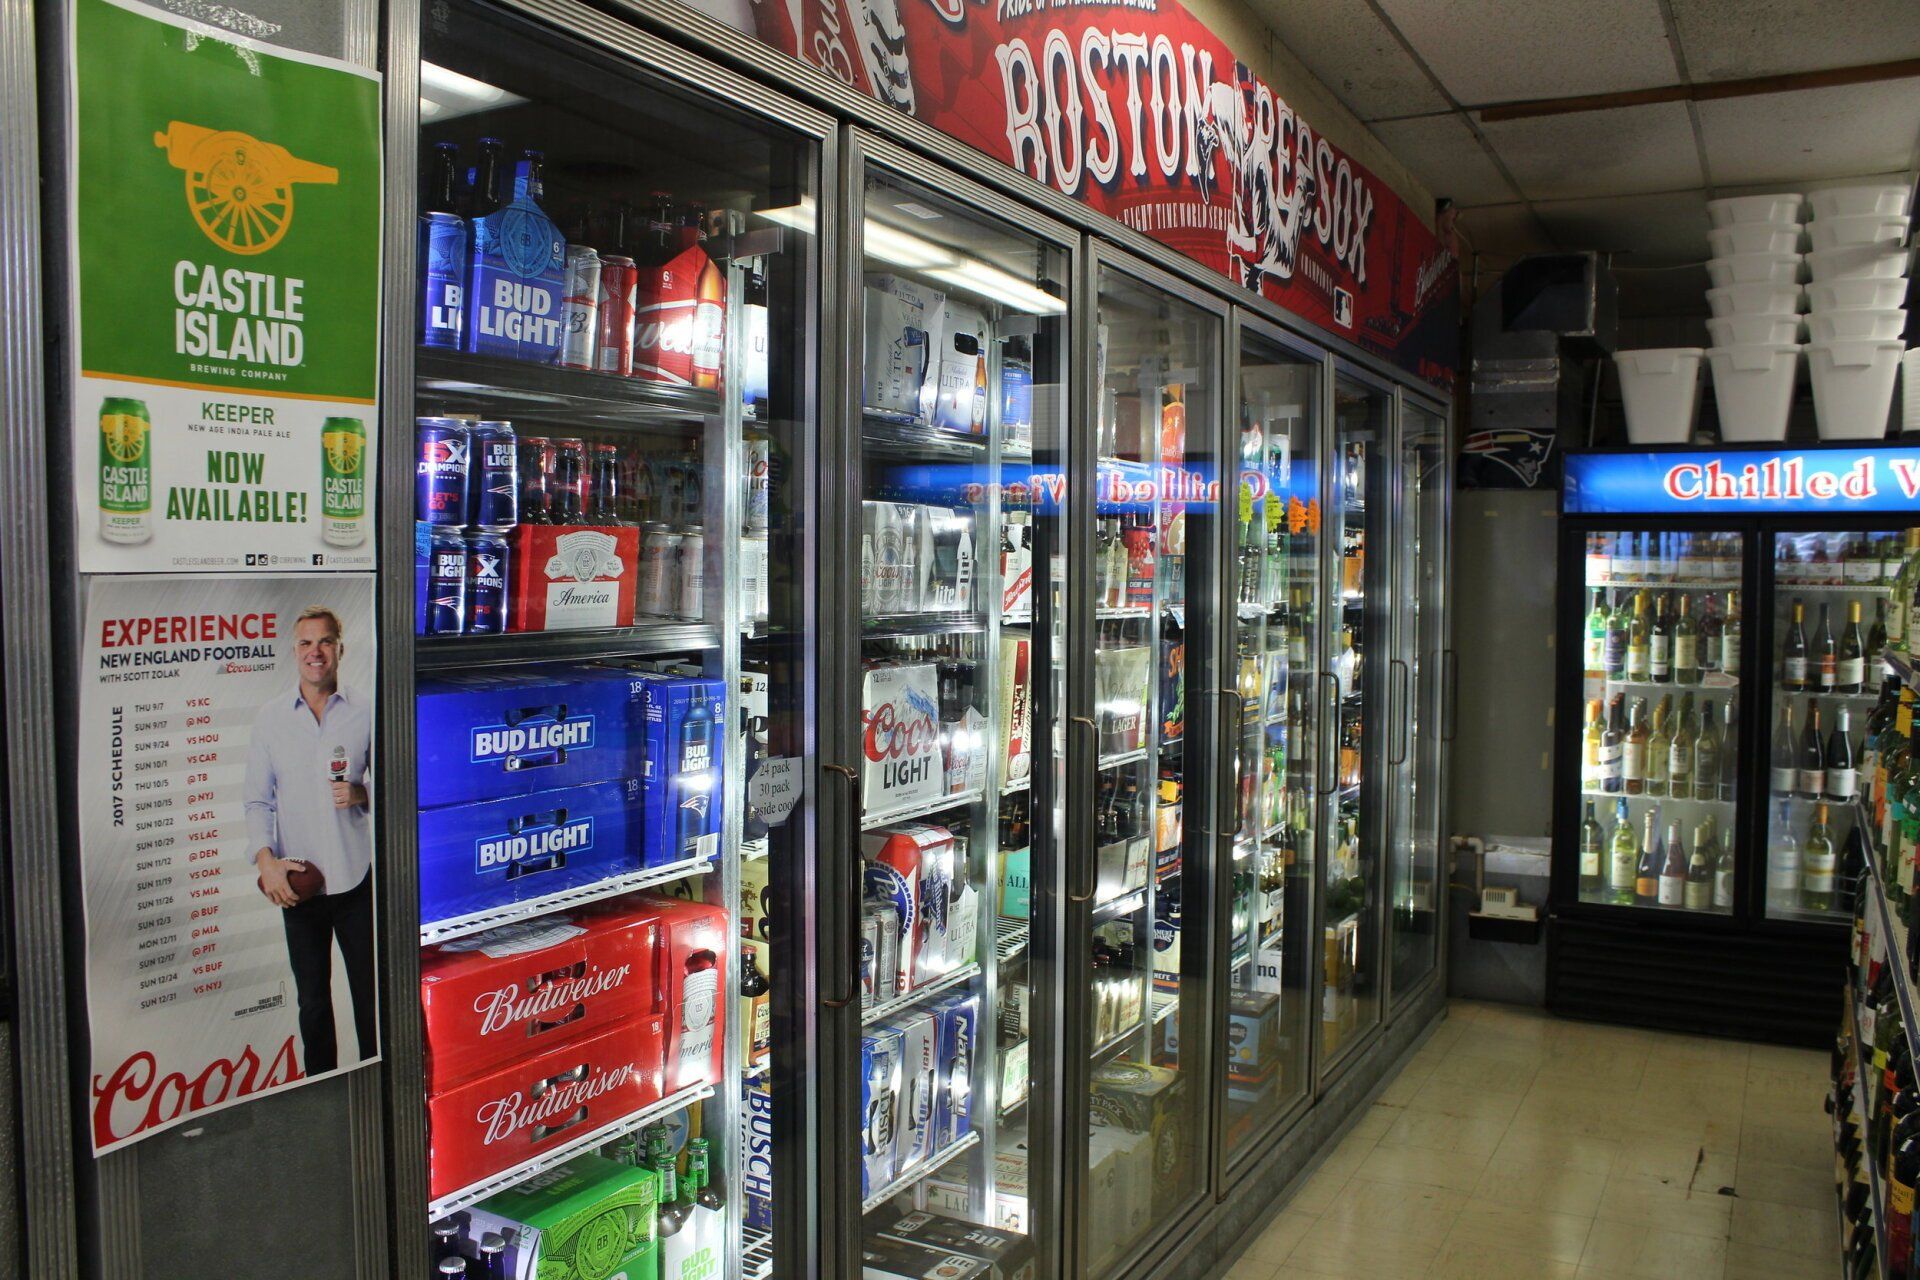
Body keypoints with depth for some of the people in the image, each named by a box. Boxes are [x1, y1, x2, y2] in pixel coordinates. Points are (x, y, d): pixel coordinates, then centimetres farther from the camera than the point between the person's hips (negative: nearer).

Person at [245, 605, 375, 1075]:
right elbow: (258, 801, 6)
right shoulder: (270, 718, 6)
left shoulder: (366, 712, 1)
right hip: (298, 881, 2)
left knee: (371, 996, 4)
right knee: (312, 1001, 12)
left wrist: (363, 794, -14)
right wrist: (266, 860, -8)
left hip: (358, 877, -1)